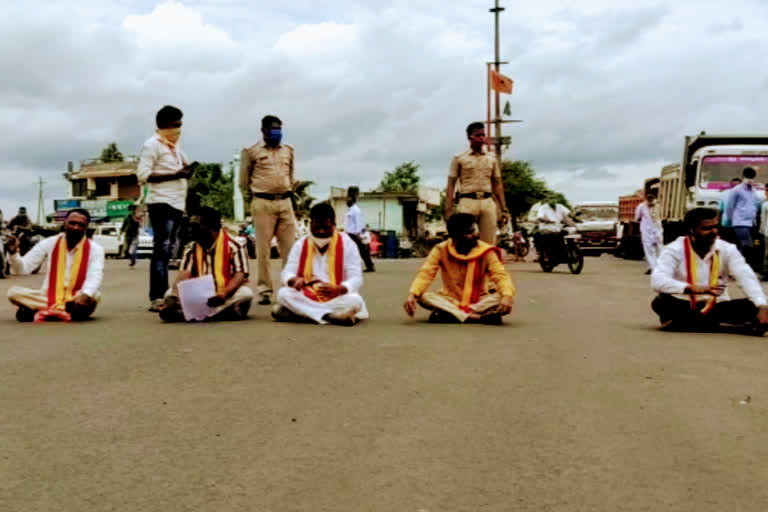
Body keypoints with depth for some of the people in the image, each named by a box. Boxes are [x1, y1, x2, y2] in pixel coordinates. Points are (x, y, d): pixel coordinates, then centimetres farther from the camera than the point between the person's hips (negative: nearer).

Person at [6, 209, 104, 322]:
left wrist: (85, 295, -40)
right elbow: (23, 269, 3)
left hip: (75, 299, -2)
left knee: (94, 295, -35)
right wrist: (14, 254, -18)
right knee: (14, 292, -23)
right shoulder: (50, 243, 2)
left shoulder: (95, 249, -3)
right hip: (49, 297, 2)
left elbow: (95, 276, -19)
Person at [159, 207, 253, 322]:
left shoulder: (233, 246, -3)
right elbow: (184, 274, -4)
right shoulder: (191, 248, 10)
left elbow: (240, 275, -13)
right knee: (170, 292, -18)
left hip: (227, 296, -3)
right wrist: (175, 296, -25)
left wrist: (224, 293, -33)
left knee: (246, 293, -34)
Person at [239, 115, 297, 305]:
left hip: (285, 202, 4)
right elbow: (244, 180, 8)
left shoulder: (288, 151, 16)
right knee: (263, 250, -4)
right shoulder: (252, 152, 2)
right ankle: (264, 291, 0)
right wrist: (250, 197, 8)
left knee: (290, 247, 0)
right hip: (263, 204, -4)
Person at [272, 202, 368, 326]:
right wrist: (294, 280, -29)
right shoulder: (300, 245, 3)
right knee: (283, 294, -27)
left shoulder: (347, 244, -4)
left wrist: (337, 289, -33)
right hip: (306, 297, 2)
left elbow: (356, 279, -10)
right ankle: (335, 316, -32)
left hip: (337, 298, -2)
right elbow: (287, 273, -2)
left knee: (354, 301, -34)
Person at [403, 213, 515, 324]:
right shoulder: (441, 250, -8)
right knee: (422, 296, -28)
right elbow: (425, 273, -17)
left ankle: (448, 314, -30)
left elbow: (500, 276, -20)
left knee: (501, 298, -30)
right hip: (450, 300, 1)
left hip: (479, 301, 0)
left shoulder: (486, 252, -10)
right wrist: (412, 295, -37)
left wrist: (507, 296, -42)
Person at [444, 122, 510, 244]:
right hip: (468, 202, -3)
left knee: (489, 243, 0)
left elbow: (497, 184, 19)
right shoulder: (459, 158, 6)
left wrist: (504, 209, 12)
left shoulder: (492, 158, 17)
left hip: (488, 202, 3)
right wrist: (448, 210, -6)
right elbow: (451, 185, 4)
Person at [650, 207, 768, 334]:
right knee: (661, 302, -34)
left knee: (752, 306, -22)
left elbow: (747, 278, -14)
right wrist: (693, 289, -40)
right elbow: (657, 281, -26)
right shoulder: (674, 250, -11)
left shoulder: (727, 250, -3)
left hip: (715, 308, 3)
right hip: (683, 307, -3)